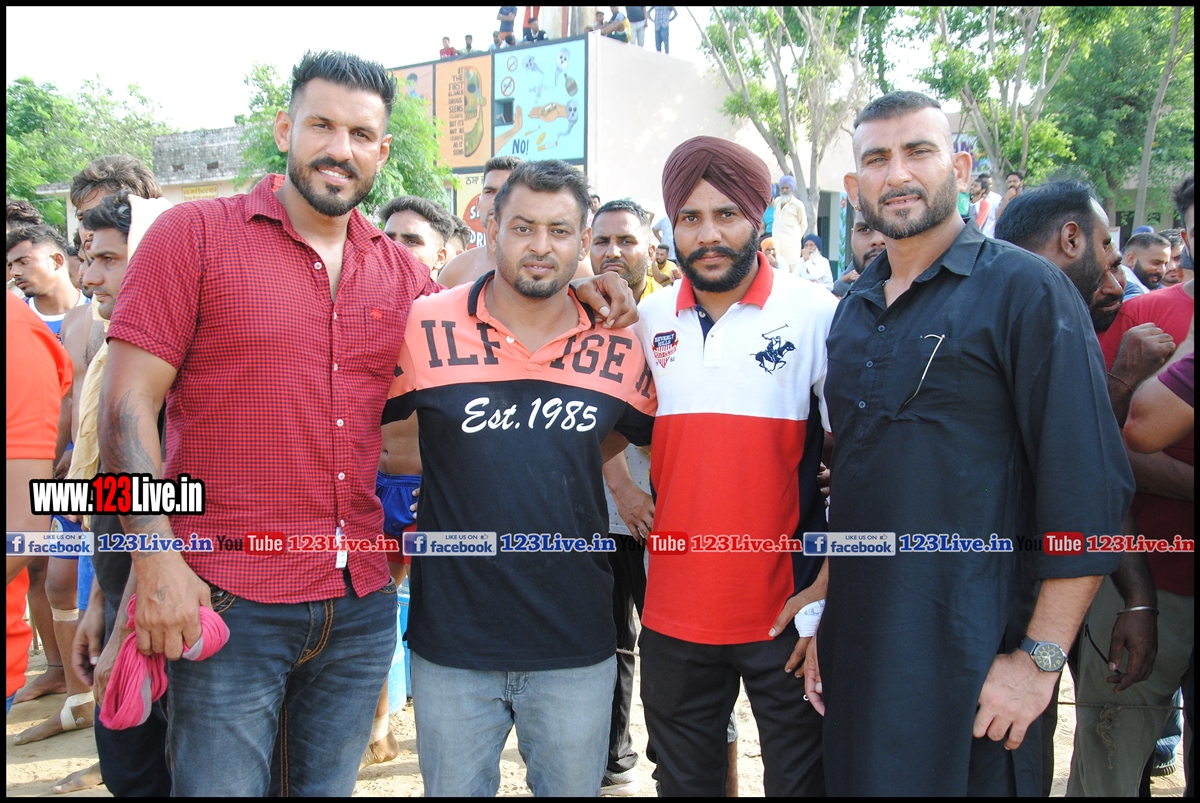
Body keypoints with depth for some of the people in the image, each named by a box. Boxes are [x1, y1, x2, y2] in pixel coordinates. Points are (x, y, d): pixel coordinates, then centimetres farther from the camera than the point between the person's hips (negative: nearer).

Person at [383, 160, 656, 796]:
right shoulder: (426, 328, -8)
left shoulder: (618, 347, -2)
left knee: (572, 787, 19)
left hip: (577, 648, 2)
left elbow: (658, 438, 14)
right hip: (451, 644, -1)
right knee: (454, 788, 17)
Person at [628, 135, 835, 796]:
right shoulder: (649, 318, 4)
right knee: (684, 780, 18)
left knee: (799, 778, 12)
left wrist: (830, 588, -12)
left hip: (789, 611, -3)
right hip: (673, 611, 4)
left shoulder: (817, 314, -7)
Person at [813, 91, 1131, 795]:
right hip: (856, 645, 6)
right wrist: (824, 617, 13)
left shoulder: (1026, 289, -8)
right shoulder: (852, 312, 10)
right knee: (858, 778, 17)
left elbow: (1090, 486, -13)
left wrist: (1041, 658, -15)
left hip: (972, 660, -5)